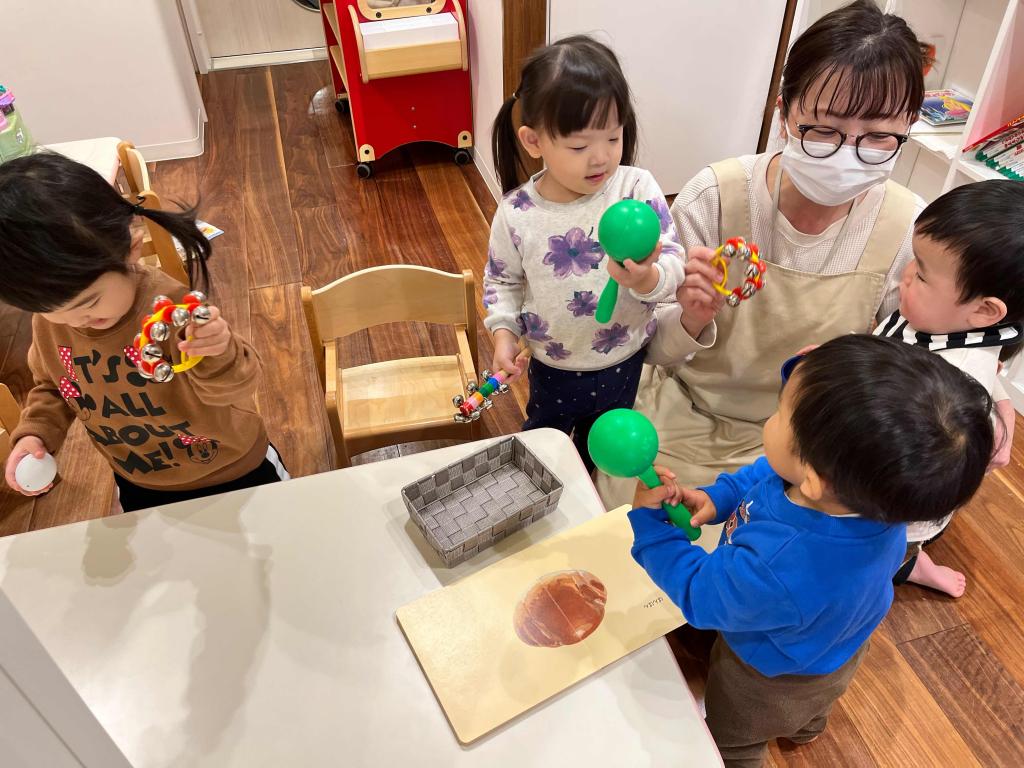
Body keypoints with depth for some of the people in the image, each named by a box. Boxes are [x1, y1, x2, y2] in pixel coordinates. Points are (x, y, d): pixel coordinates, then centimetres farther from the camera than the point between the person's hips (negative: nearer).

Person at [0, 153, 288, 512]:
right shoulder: (48, 322, -14)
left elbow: (233, 389, -28)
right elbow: (51, 387, 7)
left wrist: (219, 356, -49)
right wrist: (34, 433, -11)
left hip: (233, 471, -4)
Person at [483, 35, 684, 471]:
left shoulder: (637, 189, -20)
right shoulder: (517, 213, -18)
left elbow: (674, 263, -21)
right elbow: (502, 279, -1)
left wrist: (648, 278, -44)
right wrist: (503, 331, -15)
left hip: (627, 364, 1)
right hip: (552, 368, 0)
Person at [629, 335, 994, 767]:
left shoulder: (774, 570, -54)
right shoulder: (873, 490, -34)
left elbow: (698, 594, -31)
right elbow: (763, 475, -11)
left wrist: (648, 520, -23)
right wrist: (718, 498, -21)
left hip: (770, 684, -6)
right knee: (807, 711, 43)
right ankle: (805, 728, 76)